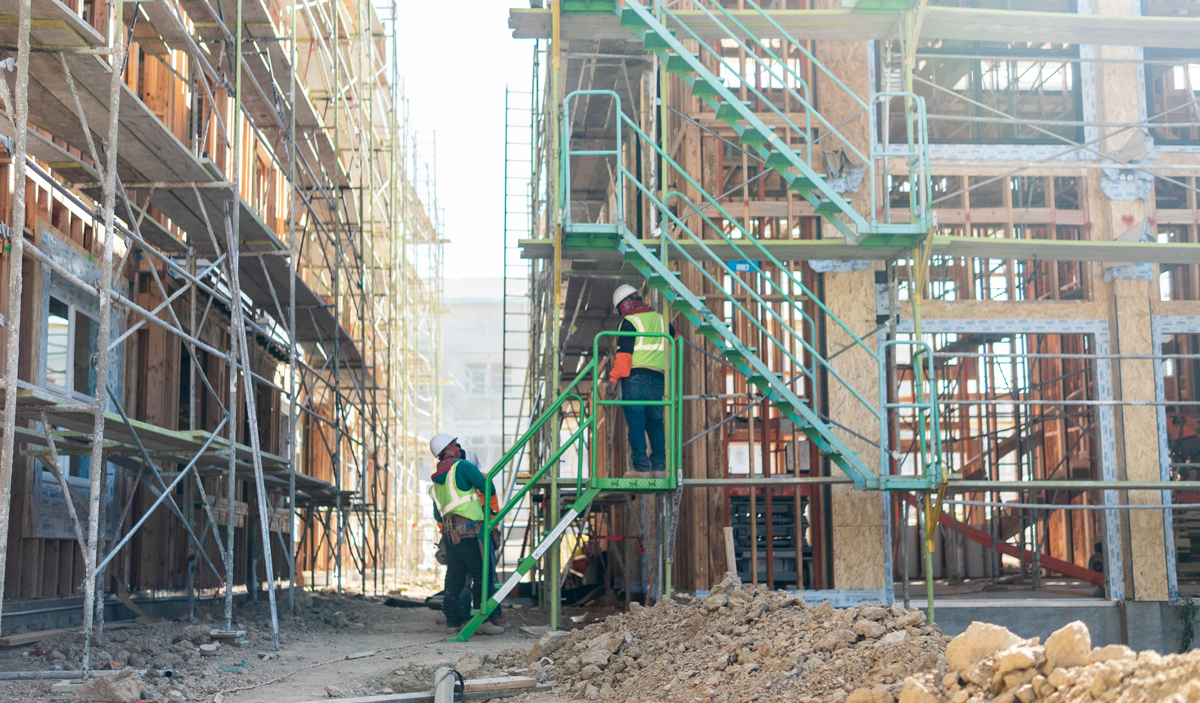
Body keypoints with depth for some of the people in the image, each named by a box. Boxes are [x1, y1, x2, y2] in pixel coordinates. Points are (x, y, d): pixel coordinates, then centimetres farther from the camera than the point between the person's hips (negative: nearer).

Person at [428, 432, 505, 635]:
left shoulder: (436, 483, 21)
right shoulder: (462, 466, -4)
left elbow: (437, 515, 24)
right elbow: (488, 487, -3)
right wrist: (489, 492, 19)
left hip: (449, 533, 8)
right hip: (468, 530, -8)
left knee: (455, 576, 11)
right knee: (481, 575, -4)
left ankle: (453, 620, 12)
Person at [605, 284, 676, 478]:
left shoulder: (629, 322, -2)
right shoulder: (660, 320, 16)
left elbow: (623, 353, -11)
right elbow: (676, 337, 35)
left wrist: (614, 378, -12)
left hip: (634, 378, -5)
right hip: (658, 379, 5)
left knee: (636, 424, -4)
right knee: (655, 424, 11)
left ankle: (641, 468, -8)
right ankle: (659, 467, 6)